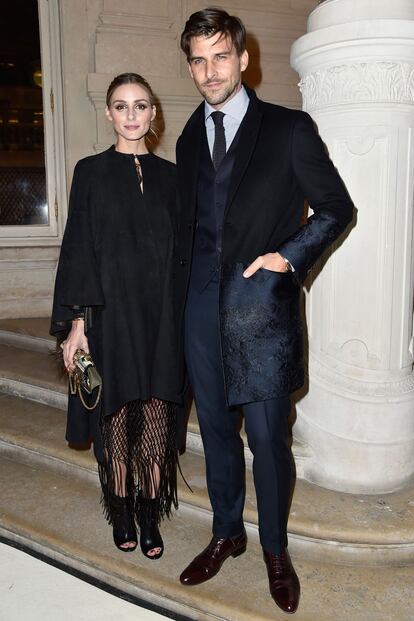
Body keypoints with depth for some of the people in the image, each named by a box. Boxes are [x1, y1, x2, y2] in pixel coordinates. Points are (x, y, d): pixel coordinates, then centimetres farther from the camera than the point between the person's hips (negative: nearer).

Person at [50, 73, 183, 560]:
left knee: (156, 421, 5)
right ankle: (122, 513, 25)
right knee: (115, 417, 7)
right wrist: (77, 321, -10)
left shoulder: (169, 175, 9)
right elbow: (77, 249, -2)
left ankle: (150, 516, 20)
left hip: (161, 316, 2)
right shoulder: (92, 172, 2)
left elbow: (180, 249, 10)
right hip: (110, 312, -2)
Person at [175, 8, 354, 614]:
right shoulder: (189, 140, 14)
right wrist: (184, 288, 13)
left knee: (268, 439, 4)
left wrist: (290, 257, -10)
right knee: (216, 429, 15)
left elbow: (337, 208, 2)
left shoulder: (289, 129, -1)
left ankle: (275, 550, 28)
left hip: (262, 306, -4)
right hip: (203, 307, 5)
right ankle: (227, 534, 35)